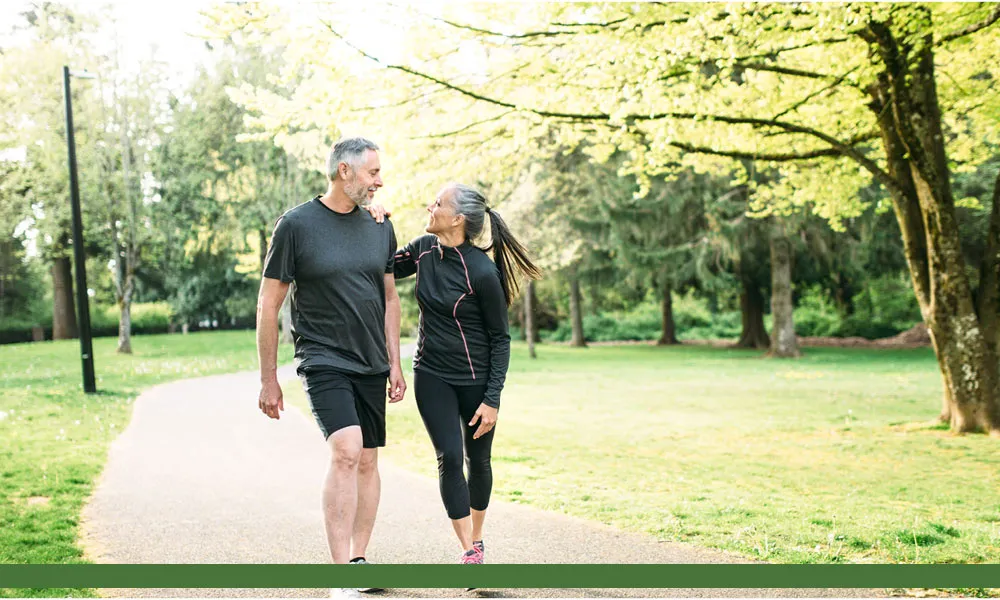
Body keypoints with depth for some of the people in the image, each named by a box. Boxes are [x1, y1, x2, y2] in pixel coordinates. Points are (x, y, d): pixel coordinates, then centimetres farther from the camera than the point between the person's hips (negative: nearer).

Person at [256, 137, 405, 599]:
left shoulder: (380, 227, 8)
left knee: (367, 461, 9)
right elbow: (268, 305, -4)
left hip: (371, 365, 6)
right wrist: (268, 379, -4)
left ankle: (358, 560, 24)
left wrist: (394, 363, 12)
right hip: (323, 361, -6)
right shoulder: (296, 224, -7)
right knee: (346, 451, -22)